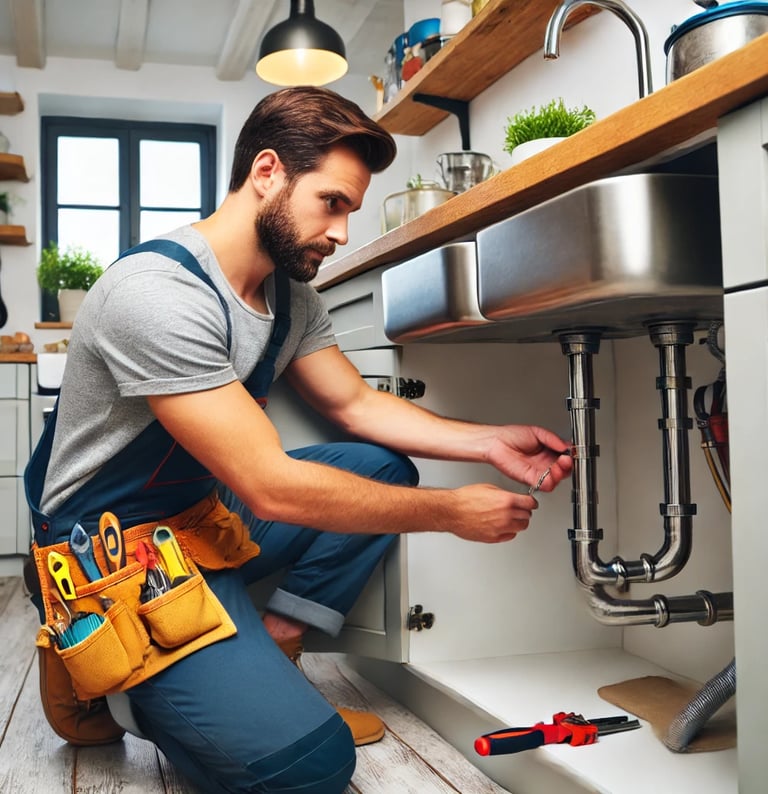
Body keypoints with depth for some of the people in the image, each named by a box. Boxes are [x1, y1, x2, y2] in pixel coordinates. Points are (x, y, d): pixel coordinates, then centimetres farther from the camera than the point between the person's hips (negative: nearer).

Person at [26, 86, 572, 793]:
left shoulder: (291, 295, 1)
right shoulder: (158, 290, -27)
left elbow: (356, 403, 11)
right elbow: (270, 488, -28)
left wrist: (491, 442, -3)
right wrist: (452, 512, -20)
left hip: (205, 510, 9)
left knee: (384, 465, 2)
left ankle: (273, 654, 1)